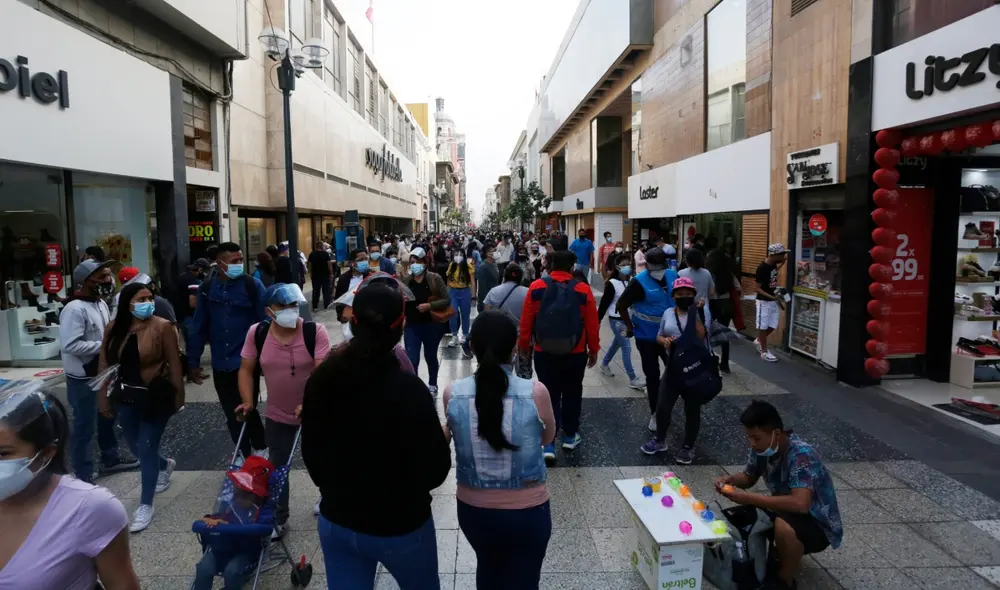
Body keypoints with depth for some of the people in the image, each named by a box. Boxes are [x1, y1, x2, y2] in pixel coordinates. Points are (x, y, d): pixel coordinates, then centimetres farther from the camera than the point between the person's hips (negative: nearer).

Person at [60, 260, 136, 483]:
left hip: (103, 373, 9)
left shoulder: (101, 304, 6)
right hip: (82, 379, -9)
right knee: (84, 427, 1)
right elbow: (70, 345, -31)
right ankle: (83, 478, 13)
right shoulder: (75, 309, -23)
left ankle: (110, 459, 41)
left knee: (107, 419, 23)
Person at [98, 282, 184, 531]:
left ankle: (145, 506, 14)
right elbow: (105, 365, 4)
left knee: (147, 449, -1)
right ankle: (165, 465, 49)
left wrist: (178, 395, -8)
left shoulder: (163, 327, -13)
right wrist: (104, 398, 3)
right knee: (136, 447, 17)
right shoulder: (114, 329, 0)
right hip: (126, 396, 5)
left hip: (156, 396, -5)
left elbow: (174, 364, -10)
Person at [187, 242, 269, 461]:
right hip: (220, 364, 4)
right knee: (231, 412, 12)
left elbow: (266, 322, -8)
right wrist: (193, 362, 7)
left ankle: (260, 451, 23)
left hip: (247, 361, -4)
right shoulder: (207, 288, 3)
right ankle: (245, 454, 28)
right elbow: (199, 326, 6)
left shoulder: (252, 285, -7)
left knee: (246, 408, 2)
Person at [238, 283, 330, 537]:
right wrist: (248, 402, -10)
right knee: (276, 466, 13)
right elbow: (246, 369, 0)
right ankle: (278, 518, 32)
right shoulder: (257, 333, -12)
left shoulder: (315, 331, -22)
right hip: (276, 414, 2)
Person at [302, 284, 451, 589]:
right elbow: (436, 468, -18)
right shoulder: (408, 389, -28)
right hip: (399, 525, -4)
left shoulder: (321, 378, -10)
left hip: (335, 521, 4)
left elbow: (310, 451, 5)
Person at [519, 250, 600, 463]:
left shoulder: (536, 287, -7)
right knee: (572, 394, 18)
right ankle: (570, 436, 32)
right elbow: (592, 324, -4)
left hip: (544, 353, 0)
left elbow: (526, 321, -3)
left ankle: (548, 444, 2)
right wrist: (594, 349, 8)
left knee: (549, 396, 7)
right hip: (575, 354, 0)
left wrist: (523, 344, 11)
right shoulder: (583, 290, -9)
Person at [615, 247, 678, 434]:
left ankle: (654, 392, 38)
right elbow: (621, 305, -13)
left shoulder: (673, 276, -4)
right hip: (647, 337, -5)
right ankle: (655, 414, 20)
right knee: (652, 375, 4)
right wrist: (630, 327, -8)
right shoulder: (639, 282, -19)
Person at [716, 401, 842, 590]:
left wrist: (749, 498, -37)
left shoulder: (801, 454, -32)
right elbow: (748, 478, 7)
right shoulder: (762, 448, -10)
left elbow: (800, 504, -43)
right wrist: (730, 479, -15)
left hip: (820, 526, -8)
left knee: (783, 526, -36)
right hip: (789, 513, 8)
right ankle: (788, 554, 14)